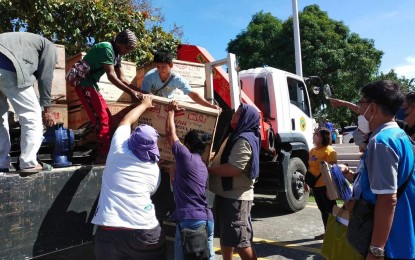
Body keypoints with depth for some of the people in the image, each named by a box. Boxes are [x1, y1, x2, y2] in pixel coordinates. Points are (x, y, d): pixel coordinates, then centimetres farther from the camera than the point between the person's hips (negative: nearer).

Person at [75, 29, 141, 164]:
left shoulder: (116, 54, 11)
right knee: (102, 119, -14)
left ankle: (104, 153, 14)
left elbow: (121, 77, 12)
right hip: (85, 84, -10)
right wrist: (131, 92, -22)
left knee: (106, 118, 8)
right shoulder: (107, 48, -18)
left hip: (91, 84, 10)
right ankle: (103, 155, -11)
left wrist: (139, 90, 3)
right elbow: (111, 76, -22)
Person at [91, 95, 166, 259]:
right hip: (144, 232, 0)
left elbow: (127, 121, 20)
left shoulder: (118, 150, 2)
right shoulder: (155, 170, 6)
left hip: (108, 232, 0)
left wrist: (144, 104, 36)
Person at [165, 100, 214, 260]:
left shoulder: (185, 156, -5)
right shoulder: (203, 167, 18)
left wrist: (171, 111, 17)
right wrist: (174, 172, 40)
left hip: (189, 220, -8)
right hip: (207, 219, 8)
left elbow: (170, 133, 5)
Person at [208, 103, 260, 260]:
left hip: (236, 197, -10)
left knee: (239, 240, -3)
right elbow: (224, 160, 22)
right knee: (226, 236, 21)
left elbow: (233, 169, -27)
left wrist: (207, 169, -18)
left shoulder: (244, 140, -19)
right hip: (227, 194, 10)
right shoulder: (236, 136, 15)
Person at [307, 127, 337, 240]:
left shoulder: (329, 151, -15)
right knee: (323, 209, 17)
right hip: (315, 185, 8)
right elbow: (310, 167, 16)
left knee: (330, 209, 3)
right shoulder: (312, 150, 10)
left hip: (325, 185, -8)